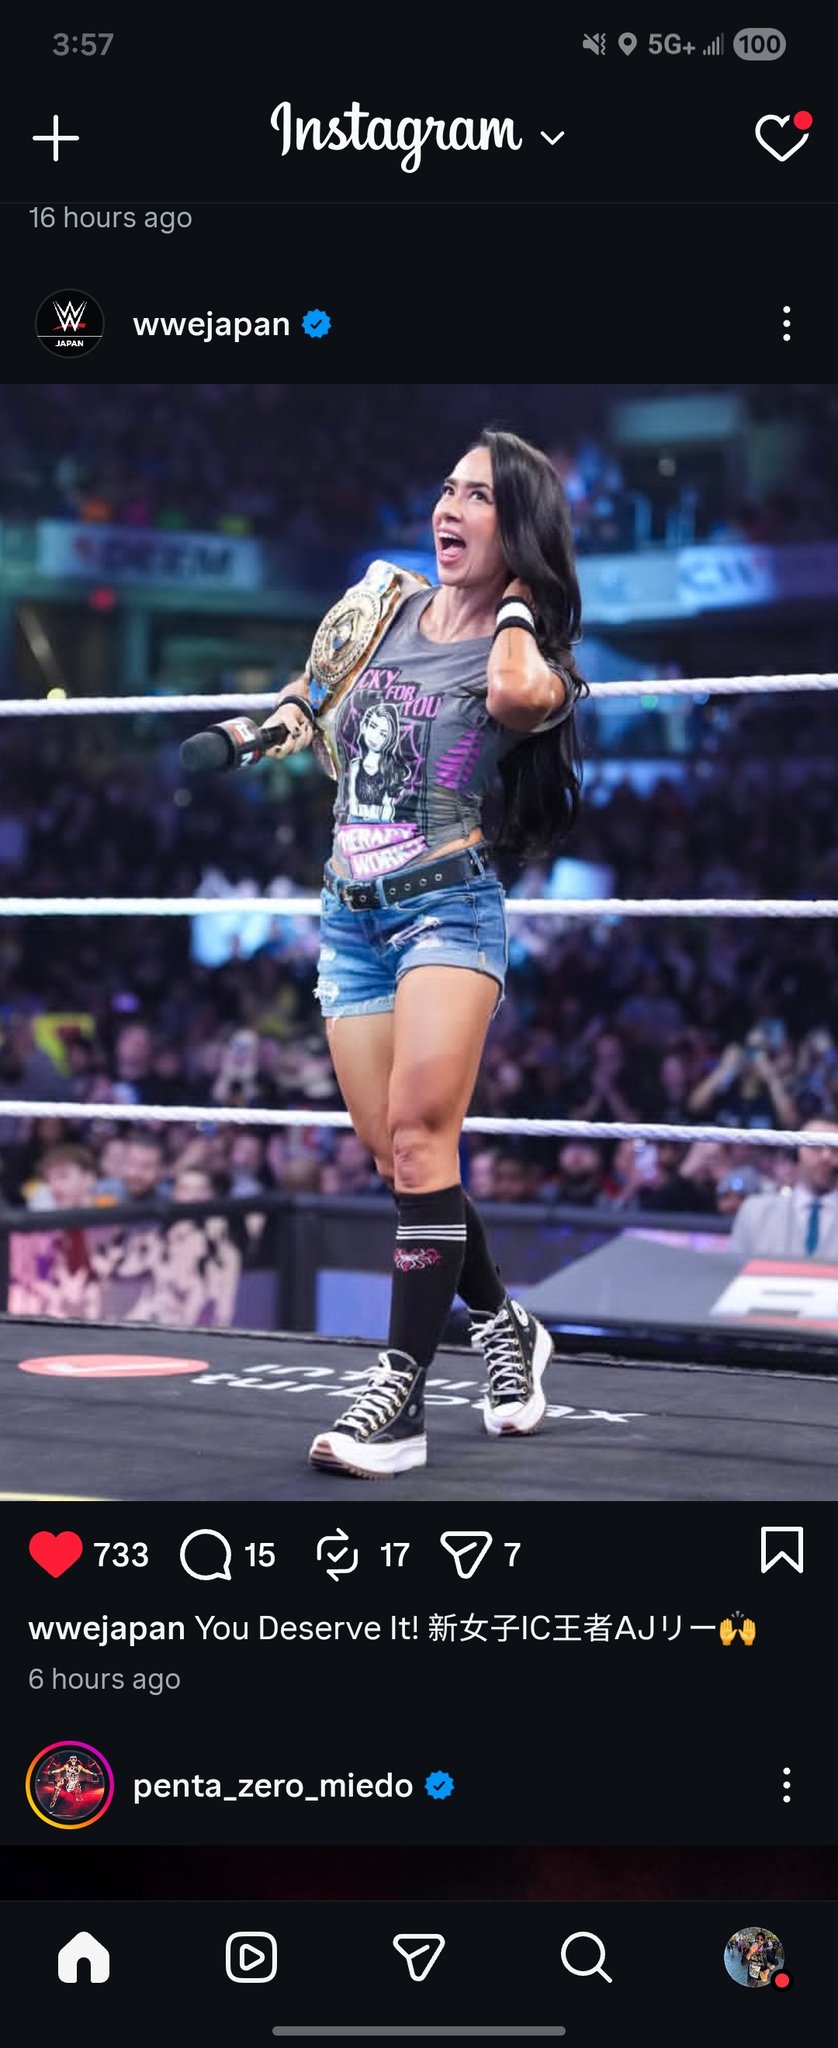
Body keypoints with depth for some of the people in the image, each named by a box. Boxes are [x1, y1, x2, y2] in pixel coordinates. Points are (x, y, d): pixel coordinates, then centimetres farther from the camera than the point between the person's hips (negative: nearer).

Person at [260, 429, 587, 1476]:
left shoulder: (530, 654, -3)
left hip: (447, 909, -5)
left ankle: (399, 1400, -18)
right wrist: (284, 718, 13)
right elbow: (316, 687, 32)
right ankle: (505, 1328, 28)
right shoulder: (383, 602, 10)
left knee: (417, 1135, -18)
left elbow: (518, 694, -30)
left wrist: (517, 597, -13)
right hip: (349, 916, 5)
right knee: (397, 1157, 6)